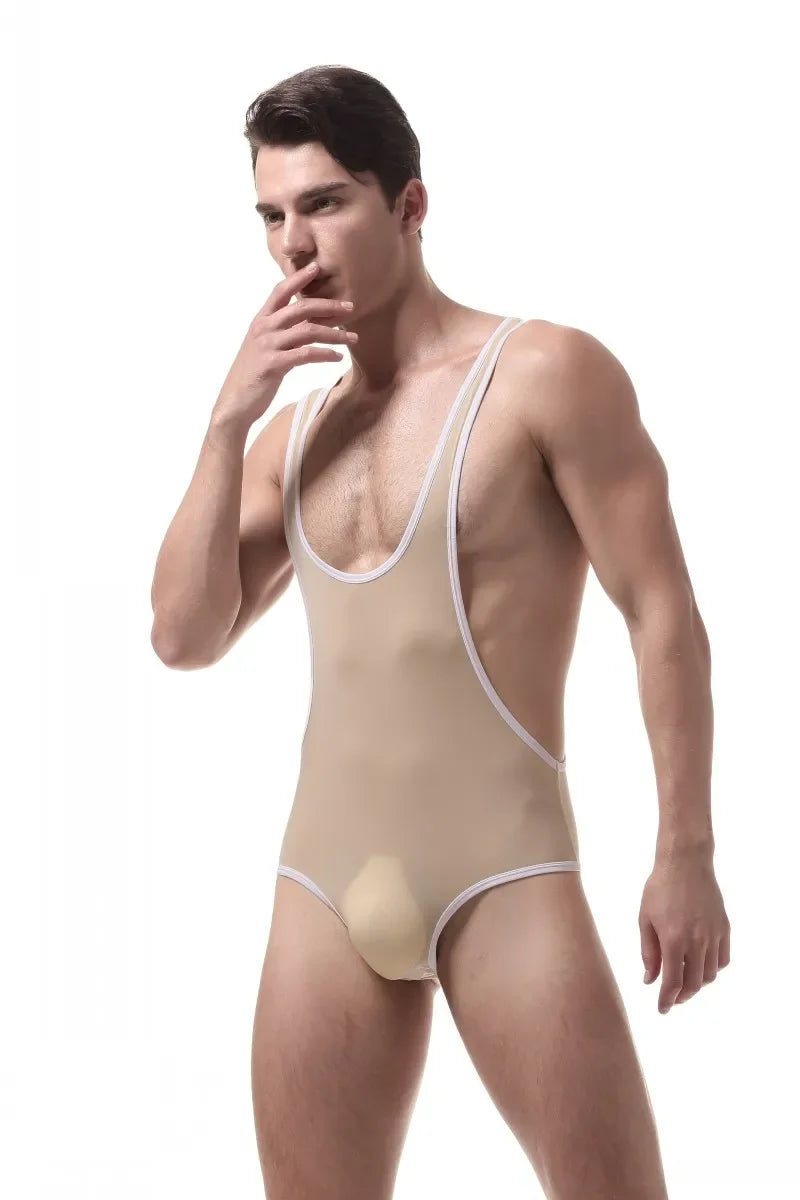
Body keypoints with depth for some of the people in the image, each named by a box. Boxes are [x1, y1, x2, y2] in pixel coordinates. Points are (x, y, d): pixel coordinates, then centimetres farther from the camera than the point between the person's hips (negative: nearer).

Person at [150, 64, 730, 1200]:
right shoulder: (297, 430, 13)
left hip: (501, 870, -5)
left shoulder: (548, 372, -5)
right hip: (322, 881, 5)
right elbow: (186, 636, 7)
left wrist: (686, 854, -10)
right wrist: (227, 423, -1)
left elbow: (663, 614, -6)